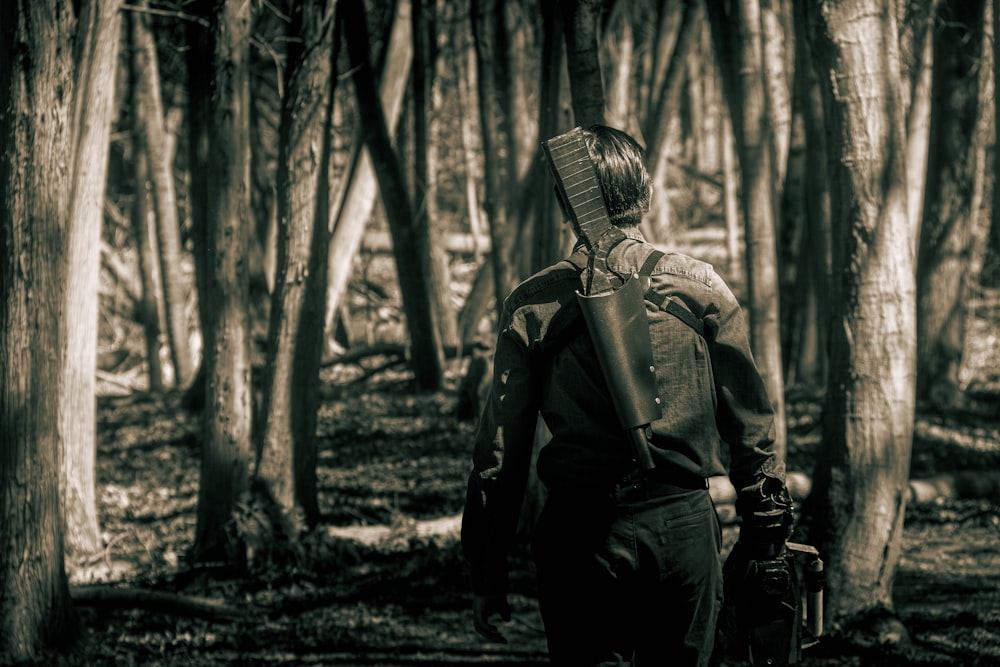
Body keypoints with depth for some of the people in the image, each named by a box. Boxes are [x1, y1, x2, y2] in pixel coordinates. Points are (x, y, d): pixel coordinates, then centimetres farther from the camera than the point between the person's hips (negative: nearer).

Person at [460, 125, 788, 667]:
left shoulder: (533, 304, 0)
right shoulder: (699, 286, 2)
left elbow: (499, 450, 0)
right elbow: (749, 419, 2)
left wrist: (487, 574, 6)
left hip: (580, 529, -1)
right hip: (684, 523, 1)